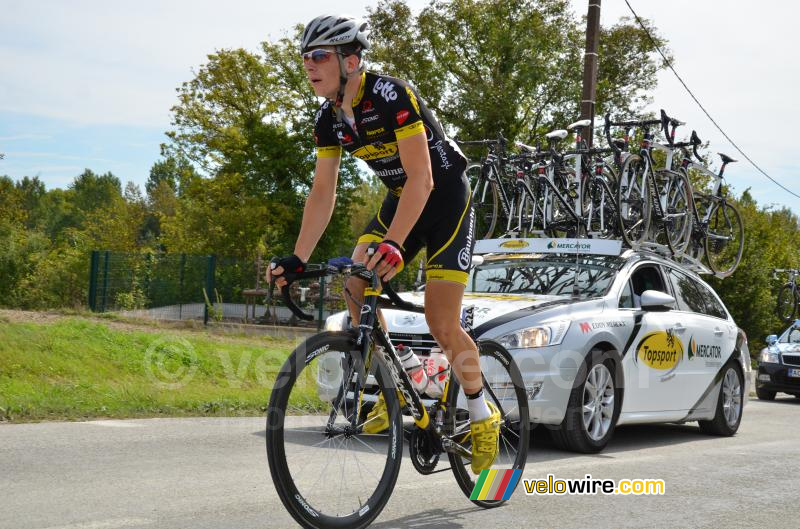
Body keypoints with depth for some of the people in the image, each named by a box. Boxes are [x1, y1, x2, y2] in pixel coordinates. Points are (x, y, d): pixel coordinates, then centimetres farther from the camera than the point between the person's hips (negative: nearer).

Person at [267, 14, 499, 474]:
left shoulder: (392, 96, -26)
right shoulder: (329, 118, -3)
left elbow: (421, 180, -31)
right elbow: (323, 193, -1)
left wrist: (393, 244, -42)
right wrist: (298, 258, -9)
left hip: (447, 199, -7)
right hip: (400, 199, 7)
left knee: (442, 325, -12)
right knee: (356, 283, -16)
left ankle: (483, 414, 11)